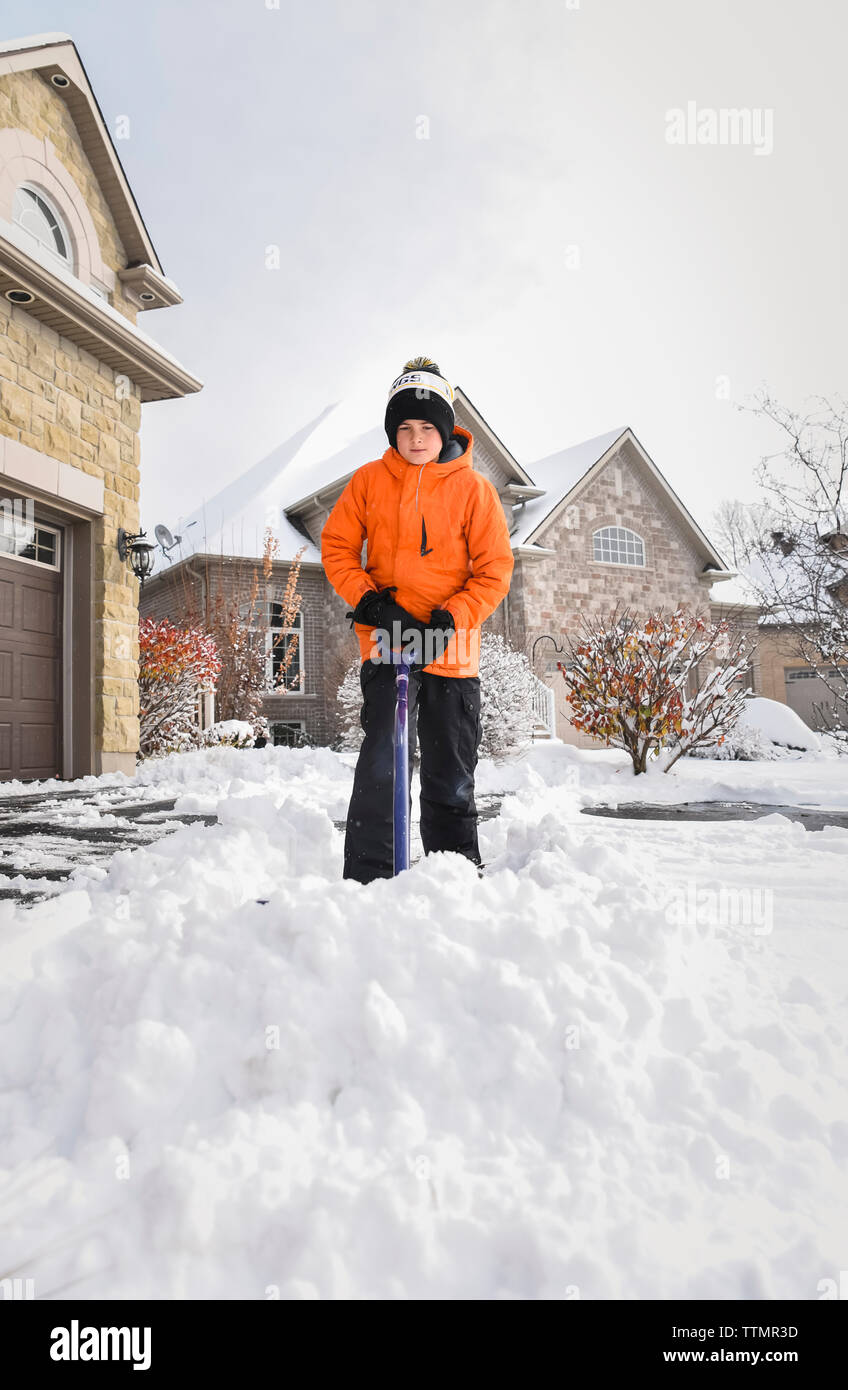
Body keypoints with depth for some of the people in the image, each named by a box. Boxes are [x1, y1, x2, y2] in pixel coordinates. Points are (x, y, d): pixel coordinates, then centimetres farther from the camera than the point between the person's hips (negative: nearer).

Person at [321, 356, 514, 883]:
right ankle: (366, 880, 1)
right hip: (386, 645, 0)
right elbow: (337, 546, 7)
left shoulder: (473, 488, -1)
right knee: (381, 765, -9)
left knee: (451, 778, 10)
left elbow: (495, 571, -2)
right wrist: (368, 601, -10)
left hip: (452, 652, 0)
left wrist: (448, 621, -16)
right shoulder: (369, 479, 4)